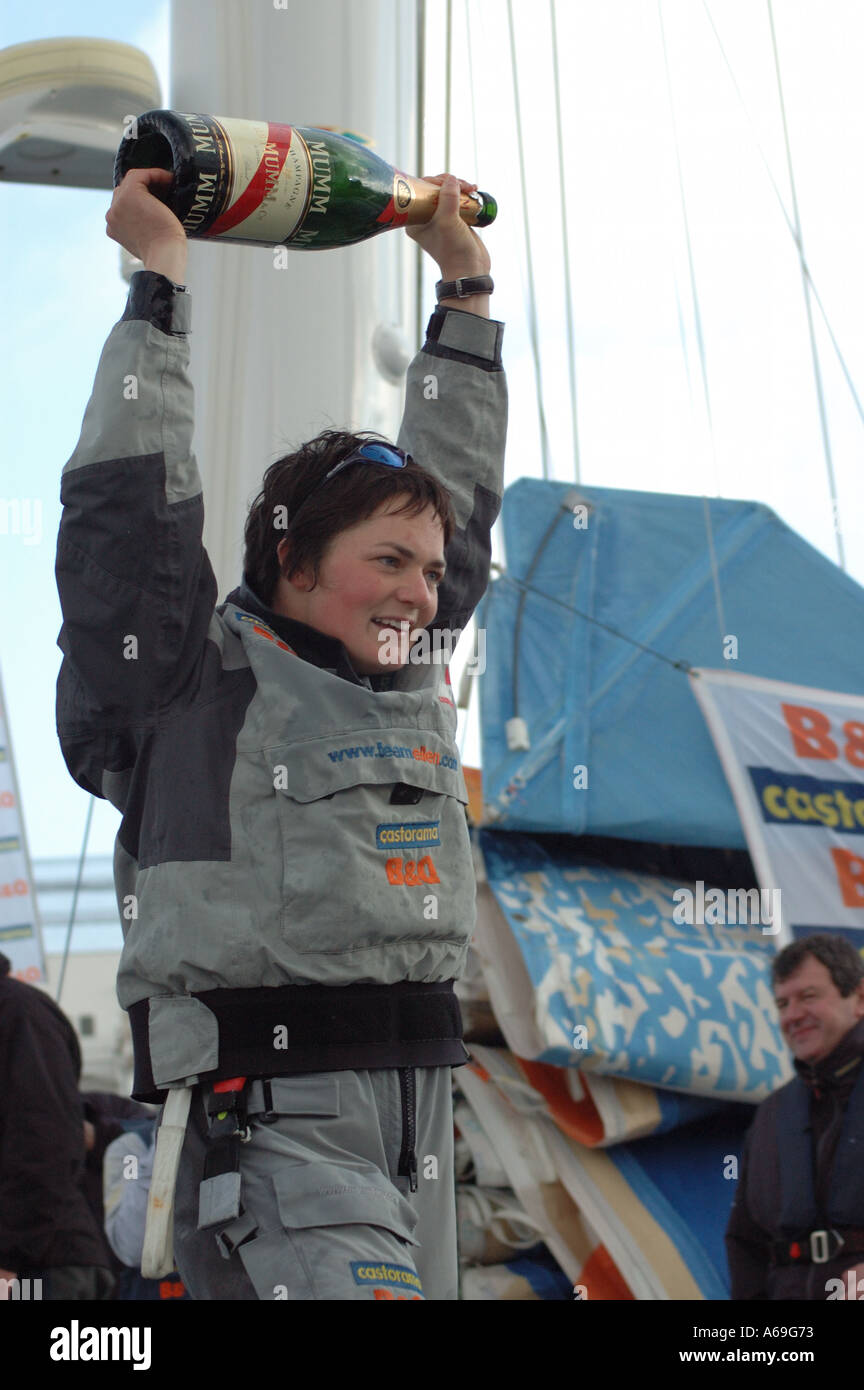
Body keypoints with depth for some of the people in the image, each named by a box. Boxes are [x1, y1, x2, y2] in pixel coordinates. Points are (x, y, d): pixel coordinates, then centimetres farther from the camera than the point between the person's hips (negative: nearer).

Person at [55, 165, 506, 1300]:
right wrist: (160, 279, 3)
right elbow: (128, 500, -6)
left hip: (419, 1117, 7)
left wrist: (466, 289, 32)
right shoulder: (198, 682, -2)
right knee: (356, 1283, -25)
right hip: (274, 1116, -7)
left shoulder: (413, 680, 16)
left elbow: (464, 495, 26)